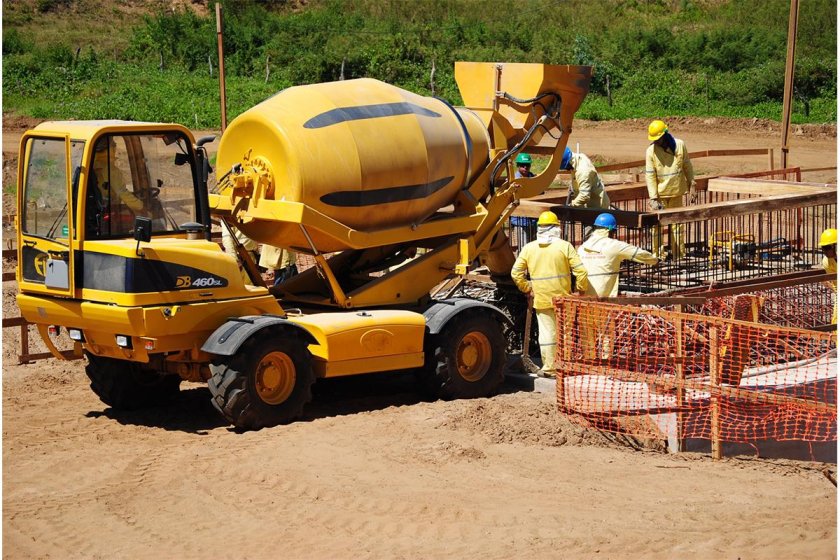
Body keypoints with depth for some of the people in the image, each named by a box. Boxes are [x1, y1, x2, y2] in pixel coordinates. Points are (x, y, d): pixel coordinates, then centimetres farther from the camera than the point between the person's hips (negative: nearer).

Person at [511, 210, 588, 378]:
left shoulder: (529, 248, 2)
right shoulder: (564, 246, -6)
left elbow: (516, 273, 2)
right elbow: (580, 271, -10)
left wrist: (527, 289, 12)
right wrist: (581, 290, 3)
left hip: (541, 300, 2)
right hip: (563, 298, -2)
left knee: (547, 334, 6)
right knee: (565, 333, 10)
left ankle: (549, 368, 9)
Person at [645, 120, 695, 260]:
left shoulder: (680, 145, -3)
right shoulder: (651, 151, -9)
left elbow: (687, 167, 6)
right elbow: (650, 175, -12)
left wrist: (691, 187, 5)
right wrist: (653, 199, -18)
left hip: (676, 193, 2)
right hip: (660, 194, -2)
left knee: (677, 224, 12)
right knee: (658, 225, -3)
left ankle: (679, 254, 21)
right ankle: (659, 256, 4)